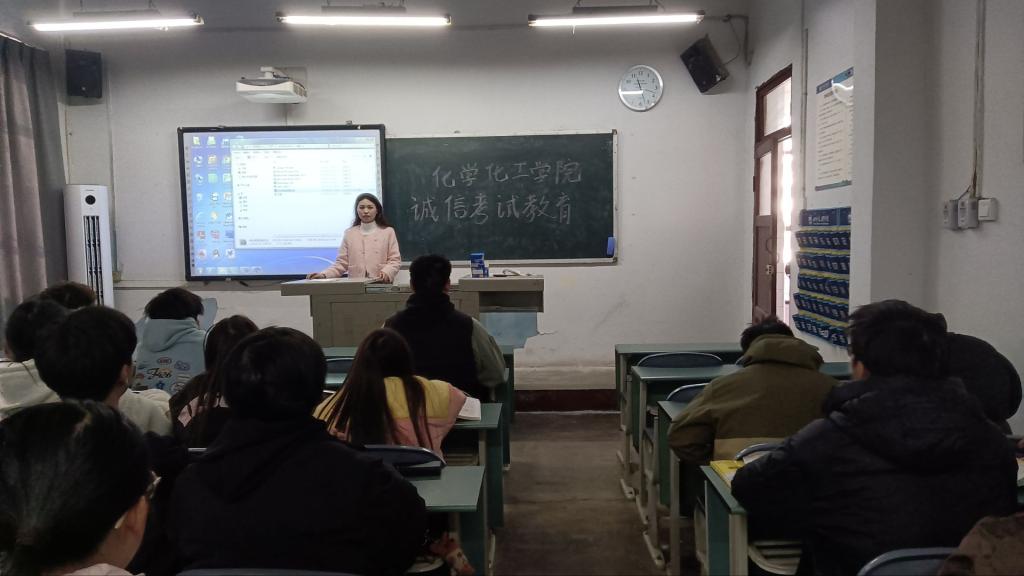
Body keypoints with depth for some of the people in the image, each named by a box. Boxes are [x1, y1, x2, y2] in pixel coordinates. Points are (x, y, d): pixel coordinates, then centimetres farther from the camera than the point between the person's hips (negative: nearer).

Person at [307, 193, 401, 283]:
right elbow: (342, 263, 9)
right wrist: (324, 275, -7)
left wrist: (386, 273, -16)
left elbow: (395, 260, 4)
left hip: (381, 284, -2)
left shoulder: (388, 232, 9)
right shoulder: (349, 234, 12)